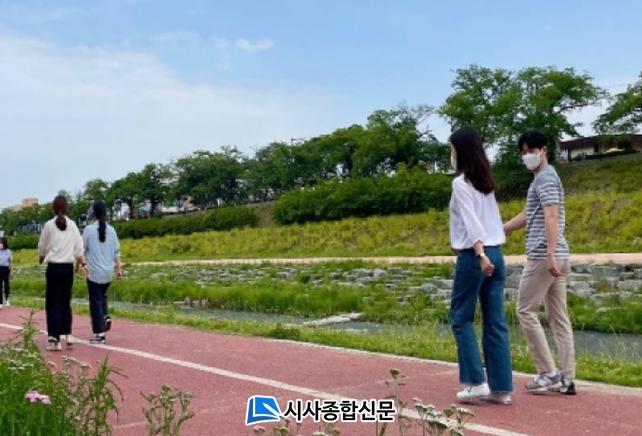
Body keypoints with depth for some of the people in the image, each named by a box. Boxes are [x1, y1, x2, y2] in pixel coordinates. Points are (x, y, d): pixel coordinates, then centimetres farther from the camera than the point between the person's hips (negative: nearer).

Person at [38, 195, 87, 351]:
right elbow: (79, 248, 1)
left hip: (54, 267, -3)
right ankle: (68, 334, 18)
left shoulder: (49, 225, -5)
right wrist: (81, 263, 14)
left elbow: (42, 246, 5)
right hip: (68, 268, 3)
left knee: (53, 304, 2)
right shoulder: (72, 225, 1)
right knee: (65, 302, 17)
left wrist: (41, 258, 25)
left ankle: (55, 340, -3)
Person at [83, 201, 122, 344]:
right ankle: (106, 316, 4)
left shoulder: (89, 229, -8)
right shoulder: (111, 230, 4)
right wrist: (119, 268, 10)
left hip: (95, 272, -4)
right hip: (108, 272, 4)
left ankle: (100, 334, 5)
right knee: (102, 296, 27)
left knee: (96, 302, 3)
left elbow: (82, 250, -4)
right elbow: (116, 252, 6)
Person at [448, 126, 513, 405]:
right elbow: (485, 218, 15)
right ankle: (501, 388, 8)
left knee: (461, 318, 4)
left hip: (474, 256, -7)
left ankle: (476, 382, 2)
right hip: (495, 254, 7)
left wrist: (480, 254, -26)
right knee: (495, 322, 6)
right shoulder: (485, 181, 15)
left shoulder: (461, 182, -8)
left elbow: (471, 221, -18)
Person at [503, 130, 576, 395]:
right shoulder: (544, 178, 23)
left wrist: (550, 254, -29)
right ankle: (566, 378, 9)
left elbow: (552, 217, -21)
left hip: (543, 257, -10)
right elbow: (527, 217, 30)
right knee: (558, 317, 8)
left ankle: (548, 373, -1)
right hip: (558, 257, 10)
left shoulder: (545, 178, -8)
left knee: (526, 311, -3)